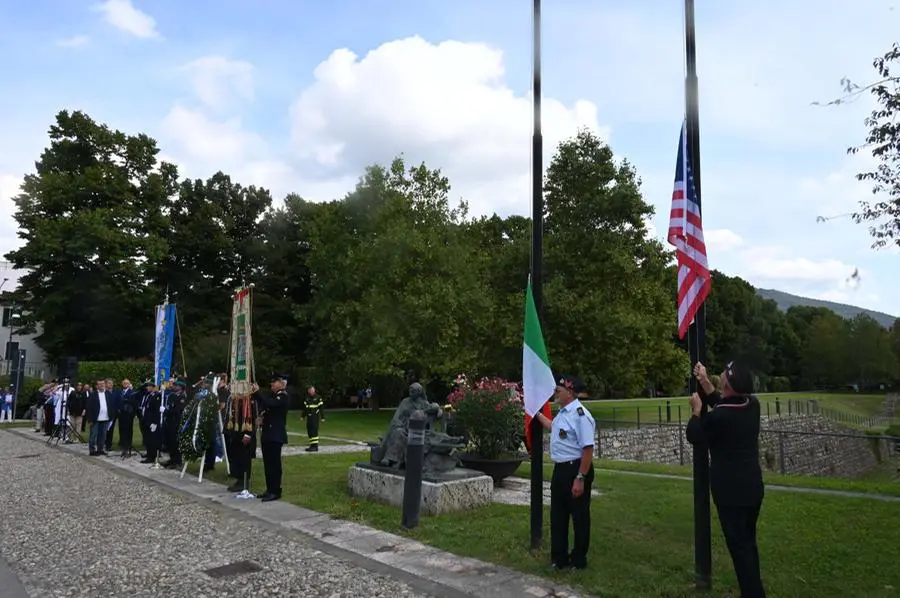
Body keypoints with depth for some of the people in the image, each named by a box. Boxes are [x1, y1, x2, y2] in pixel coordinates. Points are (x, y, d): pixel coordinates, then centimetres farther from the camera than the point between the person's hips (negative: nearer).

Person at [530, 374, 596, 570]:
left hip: (576, 470, -10)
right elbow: (553, 427, 34)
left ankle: (578, 560, 22)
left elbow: (588, 450, -25)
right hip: (560, 469, 10)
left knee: (579, 517, 7)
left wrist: (580, 479, -25)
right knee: (557, 515, 17)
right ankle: (559, 558, 31)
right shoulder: (562, 413, 9)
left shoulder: (580, 415, -22)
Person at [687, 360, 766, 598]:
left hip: (731, 491, -8)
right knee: (748, 543, 20)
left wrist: (696, 409, 6)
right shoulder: (752, 405, -3)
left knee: (739, 546, 0)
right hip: (752, 487, 8)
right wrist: (704, 382, 17)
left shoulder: (719, 417, -24)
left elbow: (694, 437, -6)